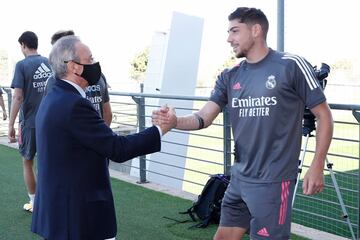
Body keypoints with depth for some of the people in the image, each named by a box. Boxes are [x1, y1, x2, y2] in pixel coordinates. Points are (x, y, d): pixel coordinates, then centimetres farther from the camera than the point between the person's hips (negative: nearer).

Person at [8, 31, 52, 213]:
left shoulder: (22, 65, -11)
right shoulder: (49, 63, 3)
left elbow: (18, 97, -16)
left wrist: (11, 125, -12)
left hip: (29, 122, -4)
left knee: (27, 162, 11)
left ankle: (34, 204, 18)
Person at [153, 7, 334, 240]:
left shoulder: (291, 65, -9)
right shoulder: (230, 77, 7)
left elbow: (324, 115, -5)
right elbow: (203, 118, 0)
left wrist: (317, 167, -10)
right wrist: (174, 121, -21)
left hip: (273, 181, -6)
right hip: (239, 179, 6)